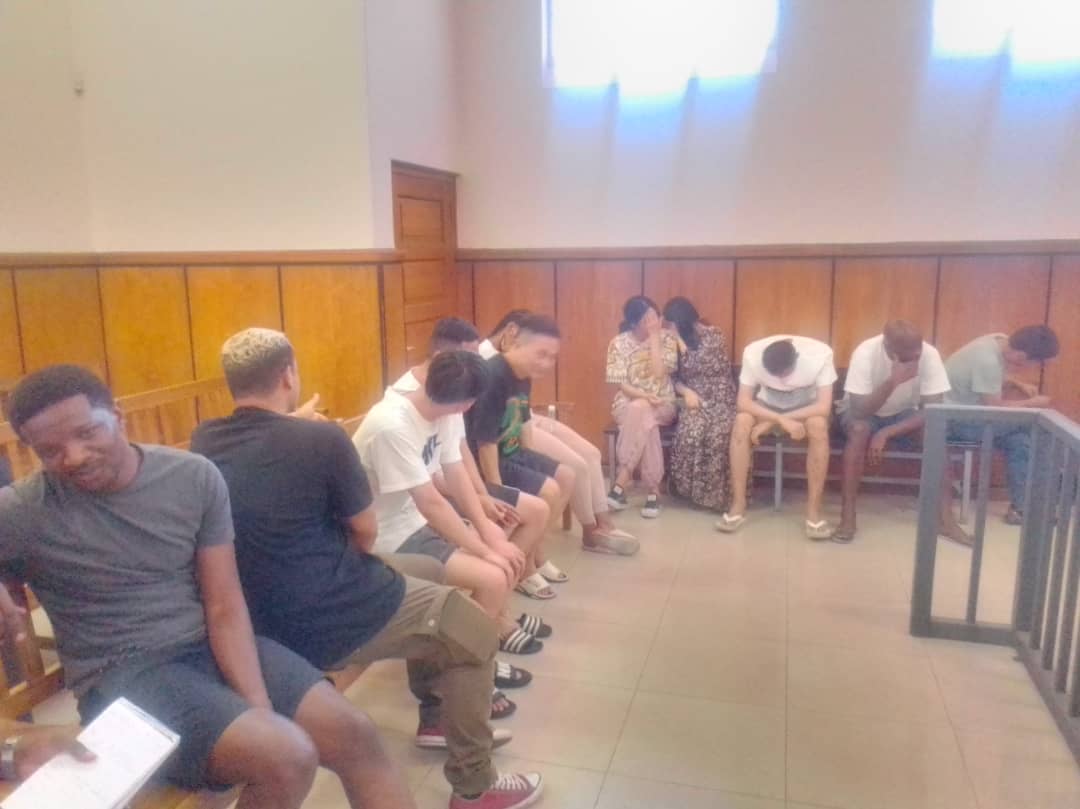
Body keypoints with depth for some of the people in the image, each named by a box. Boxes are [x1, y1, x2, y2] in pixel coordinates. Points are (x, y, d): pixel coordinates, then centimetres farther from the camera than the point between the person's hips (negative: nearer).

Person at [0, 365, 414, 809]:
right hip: (121, 676, -3)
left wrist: (259, 705, -16)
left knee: (354, 734, -10)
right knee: (287, 758, -24)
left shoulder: (196, 477, -3)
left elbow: (225, 608, -3)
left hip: (211, 647, 4)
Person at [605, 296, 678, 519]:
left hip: (662, 405, 0)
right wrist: (644, 396, -24)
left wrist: (654, 337, -13)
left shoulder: (667, 339, -1)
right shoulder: (619, 343, -3)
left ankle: (621, 484, -32)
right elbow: (621, 383, -6)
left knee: (640, 412, -36)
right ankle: (652, 491, -31)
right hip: (628, 403, 0)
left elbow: (659, 373, -15)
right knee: (644, 421, -36)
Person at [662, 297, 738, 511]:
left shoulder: (713, 335, 0)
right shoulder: (677, 340, 13)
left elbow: (695, 366, -11)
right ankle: (691, 488, -17)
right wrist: (686, 391, -10)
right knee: (691, 431, -32)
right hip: (695, 399, 3)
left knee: (718, 434, -33)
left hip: (720, 400, -3)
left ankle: (716, 493, -18)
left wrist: (679, 339, -7)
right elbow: (673, 377, 10)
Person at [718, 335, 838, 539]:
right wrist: (781, 420, -38)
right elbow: (743, 402, -23)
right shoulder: (753, 353, -27)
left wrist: (771, 422, -32)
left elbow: (824, 407, -29)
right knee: (742, 421, -31)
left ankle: (814, 511, -25)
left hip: (806, 410, -1)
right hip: (767, 407, 1)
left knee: (818, 425, -35)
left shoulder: (820, 354, -29)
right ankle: (738, 505, -22)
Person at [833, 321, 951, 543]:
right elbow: (860, 411, -32)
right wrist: (892, 381, -45)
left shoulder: (929, 354, -24)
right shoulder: (865, 353, -30)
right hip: (863, 411, -2)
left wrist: (886, 433, -33)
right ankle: (848, 515, -28)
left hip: (903, 414, 2)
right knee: (860, 429, -35)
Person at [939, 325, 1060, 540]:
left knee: (1018, 439, -4)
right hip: (954, 418, -9)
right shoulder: (988, 360, -29)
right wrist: (1032, 403, -9)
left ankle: (1021, 507, 5)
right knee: (1028, 424, -10)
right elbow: (994, 409, -22)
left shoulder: (1000, 341, -2)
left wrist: (1020, 385, 2)